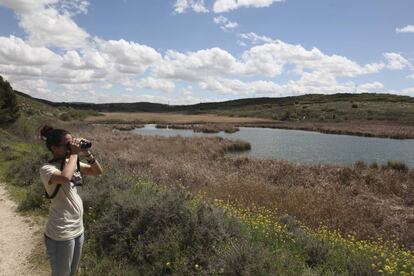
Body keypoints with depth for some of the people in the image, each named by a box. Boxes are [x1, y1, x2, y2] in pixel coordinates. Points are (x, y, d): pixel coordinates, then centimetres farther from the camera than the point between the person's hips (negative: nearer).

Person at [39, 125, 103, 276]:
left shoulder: (73, 163, 4)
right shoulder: (47, 169, -18)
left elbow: (98, 171, 7)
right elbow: (65, 177, -40)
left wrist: (88, 154, -8)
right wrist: (74, 154, -26)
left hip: (78, 229, 7)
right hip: (61, 234, -7)